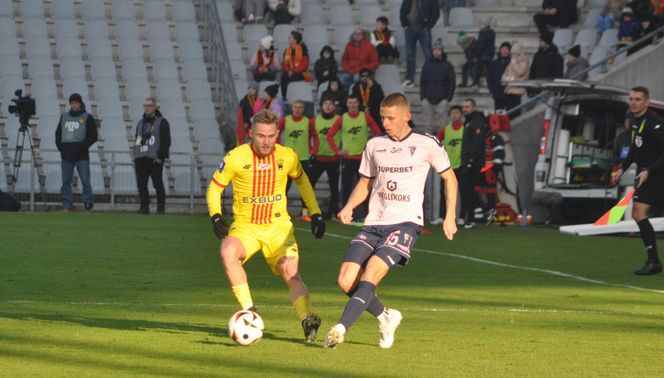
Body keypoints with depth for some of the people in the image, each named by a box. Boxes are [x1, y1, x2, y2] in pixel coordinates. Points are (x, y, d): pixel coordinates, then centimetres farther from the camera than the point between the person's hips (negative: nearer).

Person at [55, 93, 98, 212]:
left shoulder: (87, 118, 2)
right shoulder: (64, 117, 14)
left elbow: (93, 136, -2)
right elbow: (58, 134, 18)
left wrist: (80, 148, -12)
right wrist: (61, 147, 1)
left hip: (82, 156, -4)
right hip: (66, 155, 4)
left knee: (85, 180, -7)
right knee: (66, 181, 2)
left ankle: (88, 203, 0)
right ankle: (67, 205, 4)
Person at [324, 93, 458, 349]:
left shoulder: (426, 144, 1)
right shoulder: (374, 145, 12)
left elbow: (449, 177, 11)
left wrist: (450, 217, 5)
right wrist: (349, 207, 3)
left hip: (405, 222, -5)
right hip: (374, 223, 5)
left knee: (371, 273, -25)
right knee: (346, 281, -9)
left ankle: (341, 328, -30)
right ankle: (386, 318, 16)